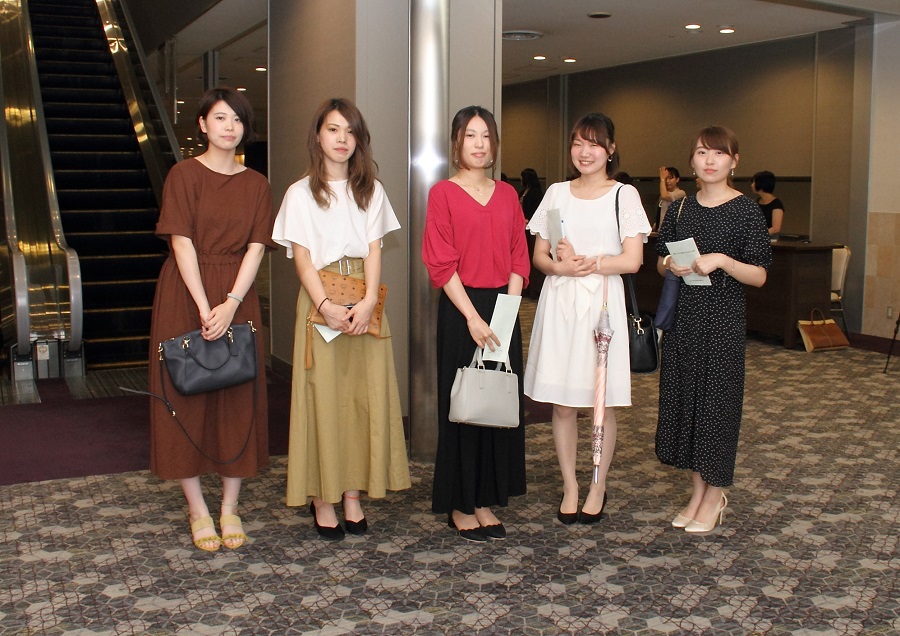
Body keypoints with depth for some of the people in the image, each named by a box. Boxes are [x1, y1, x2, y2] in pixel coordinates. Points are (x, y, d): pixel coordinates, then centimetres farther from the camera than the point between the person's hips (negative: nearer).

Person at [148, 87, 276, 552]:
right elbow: (182, 242, -9)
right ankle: (197, 509, 10)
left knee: (239, 399, 3)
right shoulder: (184, 175, -1)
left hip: (238, 297, 3)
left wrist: (231, 304, -15)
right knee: (187, 396, 0)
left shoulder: (256, 185, 8)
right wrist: (204, 308, -18)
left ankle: (230, 507, 13)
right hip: (185, 295, -3)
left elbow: (256, 247, -1)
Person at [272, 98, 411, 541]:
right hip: (321, 299, -3)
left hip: (365, 301, 3)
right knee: (323, 395, -3)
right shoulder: (301, 193, 4)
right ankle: (323, 498, 6)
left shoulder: (371, 190, 12)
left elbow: (374, 250, 5)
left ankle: (353, 493, 11)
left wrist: (369, 301, -11)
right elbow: (302, 257, -2)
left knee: (365, 395, 2)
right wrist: (326, 306, -17)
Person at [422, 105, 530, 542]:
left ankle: (487, 500, 18)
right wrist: (473, 317, -16)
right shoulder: (443, 193, -2)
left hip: (503, 308, 5)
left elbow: (519, 258, 9)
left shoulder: (507, 195, 12)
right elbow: (441, 264, -9)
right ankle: (459, 505, 13)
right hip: (460, 309, -5)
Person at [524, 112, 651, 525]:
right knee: (562, 405, 4)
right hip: (558, 304, 3)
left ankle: (598, 489, 19)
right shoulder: (556, 193, 9)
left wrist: (583, 263, -11)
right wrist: (561, 266, -12)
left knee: (603, 405, 4)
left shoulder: (624, 196, 0)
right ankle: (569, 488, 18)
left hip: (602, 303, -2)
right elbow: (539, 256, 9)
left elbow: (632, 261, -7)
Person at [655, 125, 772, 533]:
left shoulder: (746, 210, -5)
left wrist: (720, 260, -22)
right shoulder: (681, 208, 9)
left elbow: (759, 276, -8)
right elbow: (660, 261, 15)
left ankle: (714, 496, 16)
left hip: (724, 319, -5)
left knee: (717, 398, 1)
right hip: (683, 316, 5)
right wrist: (669, 265, -7)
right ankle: (699, 491, 22)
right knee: (682, 396, 7)